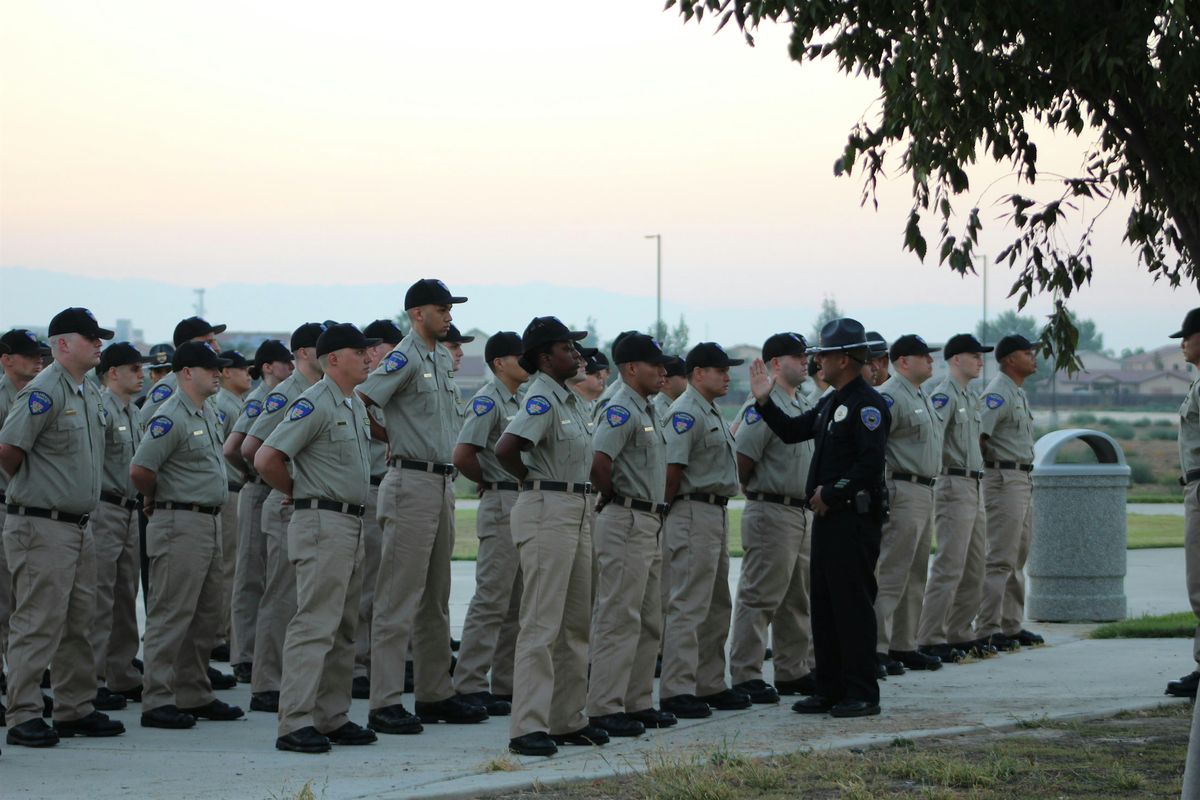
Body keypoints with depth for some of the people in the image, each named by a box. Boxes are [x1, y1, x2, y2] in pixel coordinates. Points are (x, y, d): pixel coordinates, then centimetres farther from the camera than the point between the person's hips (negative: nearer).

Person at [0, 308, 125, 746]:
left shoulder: (90, 393, 14)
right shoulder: (44, 391, -15)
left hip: (80, 525, 9)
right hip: (43, 525, -9)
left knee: (78, 624, 13)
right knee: (38, 623, -7)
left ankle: (76, 709, 21)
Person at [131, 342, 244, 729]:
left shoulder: (208, 412, 14)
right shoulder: (170, 417, -16)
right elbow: (139, 469, -22)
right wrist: (155, 499, -3)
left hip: (210, 522, 10)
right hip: (181, 523, -10)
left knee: (206, 614, 13)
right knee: (172, 614, -7)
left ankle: (195, 694, 21)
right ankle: (157, 701, -5)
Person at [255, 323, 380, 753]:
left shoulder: (356, 405, 15)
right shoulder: (314, 403, -13)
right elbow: (266, 458, -18)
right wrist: (296, 491, -3)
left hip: (352, 524, 10)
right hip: (322, 523, -10)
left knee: (343, 629, 12)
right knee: (315, 624, -13)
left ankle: (332, 717, 17)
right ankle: (295, 723, -14)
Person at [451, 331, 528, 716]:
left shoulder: (518, 402, 17)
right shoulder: (488, 400, -12)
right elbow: (462, 456, -20)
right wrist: (489, 482, -4)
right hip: (502, 507, -9)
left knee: (518, 604, 11)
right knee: (491, 600, -9)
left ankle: (505, 684, 16)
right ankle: (470, 684, -6)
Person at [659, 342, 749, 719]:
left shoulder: (712, 413, 19)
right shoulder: (685, 412, -14)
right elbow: (672, 469, -19)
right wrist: (668, 513, -13)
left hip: (717, 513, 10)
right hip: (694, 514, -10)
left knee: (717, 606, 14)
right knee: (688, 605, -10)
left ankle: (710, 685, 21)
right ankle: (677, 690, -10)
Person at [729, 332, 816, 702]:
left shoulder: (804, 404, 16)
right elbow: (742, 456, -18)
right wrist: (754, 490, -5)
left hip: (802, 513, 10)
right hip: (771, 512, -9)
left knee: (798, 599, 15)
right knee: (759, 597, -7)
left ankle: (794, 671, 23)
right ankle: (745, 676, -5)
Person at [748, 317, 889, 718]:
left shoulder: (867, 404, -13)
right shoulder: (831, 403, 16)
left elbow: (870, 463, -22)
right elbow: (793, 431, 24)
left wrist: (830, 492, -17)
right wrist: (764, 401, 13)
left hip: (855, 517, -10)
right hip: (828, 516, 10)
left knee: (853, 605, -5)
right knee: (824, 605, 12)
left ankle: (862, 694, 1)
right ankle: (830, 689, 19)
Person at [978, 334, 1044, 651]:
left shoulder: (1019, 393, 19)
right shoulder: (998, 392, -13)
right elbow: (978, 434, -23)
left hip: (1024, 479, 10)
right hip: (1004, 479, -10)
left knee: (1018, 557, 14)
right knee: (1000, 558, -9)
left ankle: (1012, 625, 20)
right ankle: (988, 629, -7)